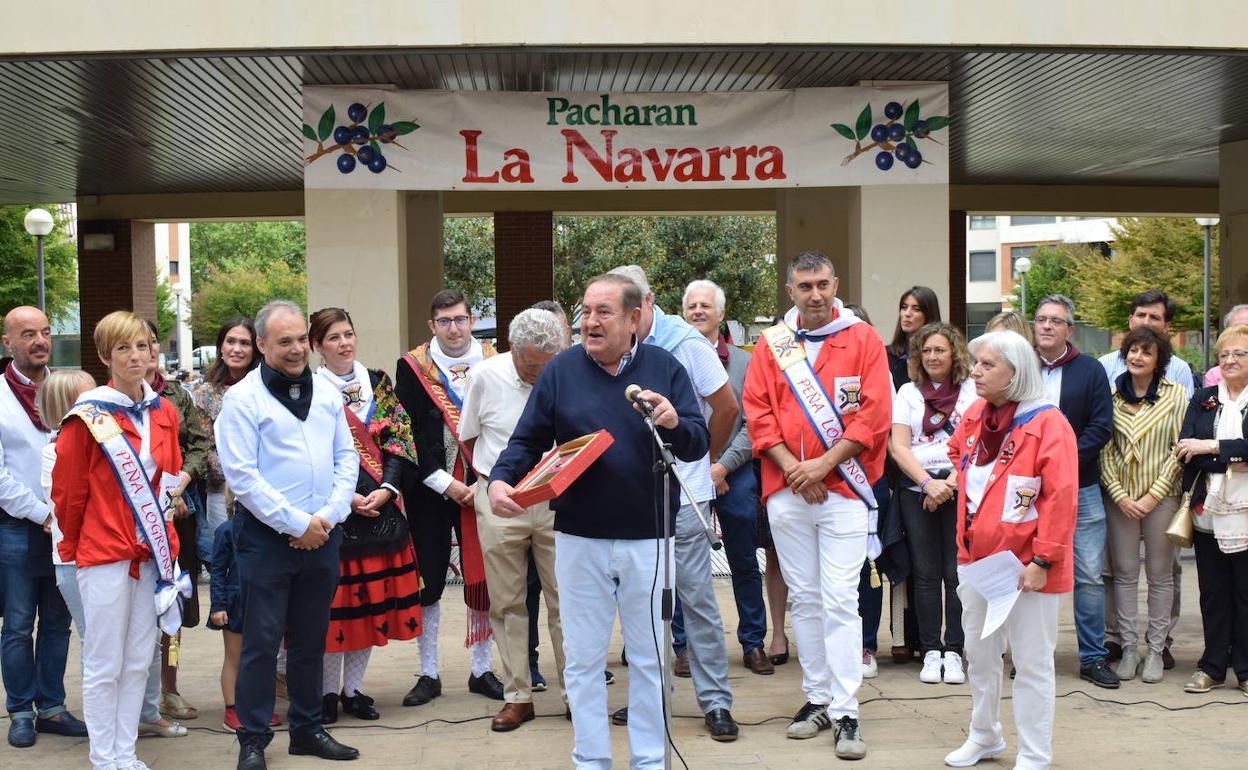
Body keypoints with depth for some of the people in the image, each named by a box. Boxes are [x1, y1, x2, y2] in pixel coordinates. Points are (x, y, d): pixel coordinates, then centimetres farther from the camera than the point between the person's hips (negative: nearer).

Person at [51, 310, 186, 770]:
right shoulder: (88, 416, -11)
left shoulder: (164, 413, 6)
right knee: (104, 665, 3)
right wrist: (72, 546, 4)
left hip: (151, 553, 6)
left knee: (138, 662, 12)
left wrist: (165, 536, 12)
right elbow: (67, 490, -5)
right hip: (104, 555, -5)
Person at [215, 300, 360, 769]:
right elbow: (242, 475, -13)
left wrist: (329, 517, -5)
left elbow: (347, 458, 10)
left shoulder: (326, 393, 10)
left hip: (322, 534, 5)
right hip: (267, 536, -5)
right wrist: (297, 523, -14)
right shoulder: (242, 398, -7)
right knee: (262, 642, 0)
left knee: (311, 639, 14)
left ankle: (307, 729, 26)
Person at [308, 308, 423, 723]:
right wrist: (348, 497, -15)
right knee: (332, 599, -1)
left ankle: (353, 688, 18)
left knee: (371, 597, 7)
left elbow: (399, 439, 5)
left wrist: (386, 488, -10)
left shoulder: (379, 384, 10)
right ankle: (327, 690, 12)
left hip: (379, 506, 4)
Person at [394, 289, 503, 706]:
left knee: (482, 579, 6)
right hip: (429, 489, -1)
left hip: (481, 485, 1)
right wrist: (446, 483, -11)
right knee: (428, 581, 4)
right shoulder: (413, 367, -1)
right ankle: (428, 674, 15)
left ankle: (481, 669, 18)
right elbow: (409, 433, -5)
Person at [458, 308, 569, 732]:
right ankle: (517, 696, 15)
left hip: (556, 500, -1)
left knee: (565, 600, 2)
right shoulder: (484, 376, -5)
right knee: (507, 601, 6)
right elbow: (468, 436, 9)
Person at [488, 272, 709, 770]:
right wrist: (501, 479, -16)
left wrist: (674, 423, -25)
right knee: (582, 658, 8)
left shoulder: (665, 368, 0)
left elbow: (699, 444, -4)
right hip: (579, 538, 0)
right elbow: (528, 440, 2)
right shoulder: (560, 370, 0)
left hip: (647, 538, 0)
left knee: (647, 656, 10)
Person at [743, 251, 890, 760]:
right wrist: (792, 468, -9)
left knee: (840, 601, -6)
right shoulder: (771, 344, 8)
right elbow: (757, 411, 2)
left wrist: (823, 465, -11)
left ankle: (845, 713, -2)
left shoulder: (862, 339, 1)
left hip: (842, 489, -3)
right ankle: (817, 698, 18)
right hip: (784, 490, 3)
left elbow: (875, 413, -6)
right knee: (804, 598, 9)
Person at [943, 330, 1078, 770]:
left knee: (1032, 664, 3)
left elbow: (1061, 498, -20)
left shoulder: (1047, 423, -17)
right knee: (979, 655, 19)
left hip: (1024, 565, -7)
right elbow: (957, 453, 29)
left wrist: (1042, 560, -21)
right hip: (975, 558, 7)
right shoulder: (973, 418, 5)